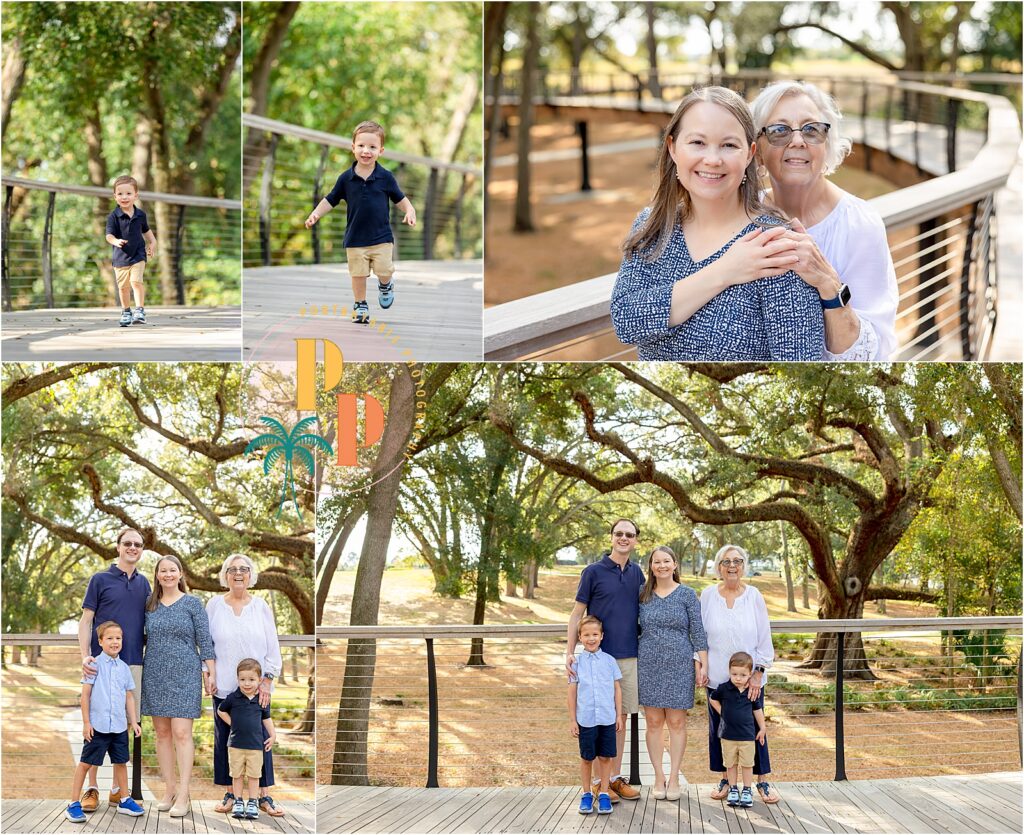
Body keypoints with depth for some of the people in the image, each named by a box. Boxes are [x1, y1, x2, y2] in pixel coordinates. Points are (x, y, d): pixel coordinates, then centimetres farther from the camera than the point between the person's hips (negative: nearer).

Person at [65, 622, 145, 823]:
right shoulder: (95, 664, -7)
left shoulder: (123, 667, 8)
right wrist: (86, 722, -8)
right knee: (86, 763, -1)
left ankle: (125, 800, 26)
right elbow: (85, 694, -6)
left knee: (121, 762, 13)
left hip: (119, 726, 5)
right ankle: (74, 804, 3)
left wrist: (134, 721, 11)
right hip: (98, 725, -5)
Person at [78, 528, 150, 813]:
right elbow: (85, 621, 0)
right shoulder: (100, 580, 2)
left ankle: (118, 789, 11)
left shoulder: (143, 584, 14)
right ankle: (91, 787, 3)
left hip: (134, 662, 4)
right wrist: (85, 656, -14)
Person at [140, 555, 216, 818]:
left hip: (184, 675, -4)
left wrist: (211, 672, -6)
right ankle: (169, 789, 14)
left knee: (181, 733, -9)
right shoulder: (150, 605, 9)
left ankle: (183, 796, -9)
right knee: (162, 733, 6)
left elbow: (204, 640, -1)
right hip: (155, 675, 4)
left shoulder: (192, 604, 0)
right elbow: (143, 638, 15)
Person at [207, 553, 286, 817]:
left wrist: (267, 680, -3)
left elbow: (273, 647, 4)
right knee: (226, 740, 4)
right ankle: (231, 793, 14)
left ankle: (264, 795, 6)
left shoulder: (261, 606, 4)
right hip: (224, 687, 0)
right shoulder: (215, 605, 4)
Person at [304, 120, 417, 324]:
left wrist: (410, 211, -14)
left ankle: (386, 285, 30)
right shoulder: (346, 178, -4)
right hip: (355, 238, 1)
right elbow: (331, 200, 5)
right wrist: (315, 214, -8)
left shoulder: (385, 177, -5)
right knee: (358, 274, 5)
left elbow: (399, 199, 4)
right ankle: (360, 305, 25)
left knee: (384, 271, -6)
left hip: (381, 237, -1)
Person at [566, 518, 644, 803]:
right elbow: (577, 614, -2)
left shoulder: (637, 573, 9)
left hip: (629, 657, 4)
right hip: (599, 657, -4)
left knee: (621, 718, 9)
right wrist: (570, 652, -10)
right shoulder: (593, 572, -4)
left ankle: (616, 777, 17)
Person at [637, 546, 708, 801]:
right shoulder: (643, 595, 6)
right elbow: (635, 629, 13)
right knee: (654, 722, 3)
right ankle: (658, 778, 11)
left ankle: (674, 778, 9)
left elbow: (698, 631, 0)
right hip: (649, 665, 2)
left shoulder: (687, 595, 1)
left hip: (679, 665, -2)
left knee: (676, 722, 1)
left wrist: (702, 664, -5)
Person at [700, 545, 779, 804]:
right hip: (717, 676, 1)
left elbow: (764, 637, 0)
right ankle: (726, 779, 19)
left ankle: (762, 780, 11)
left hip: (750, 677, -1)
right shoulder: (708, 596, 2)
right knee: (719, 728, 6)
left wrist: (759, 672, -5)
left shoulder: (753, 596, -1)